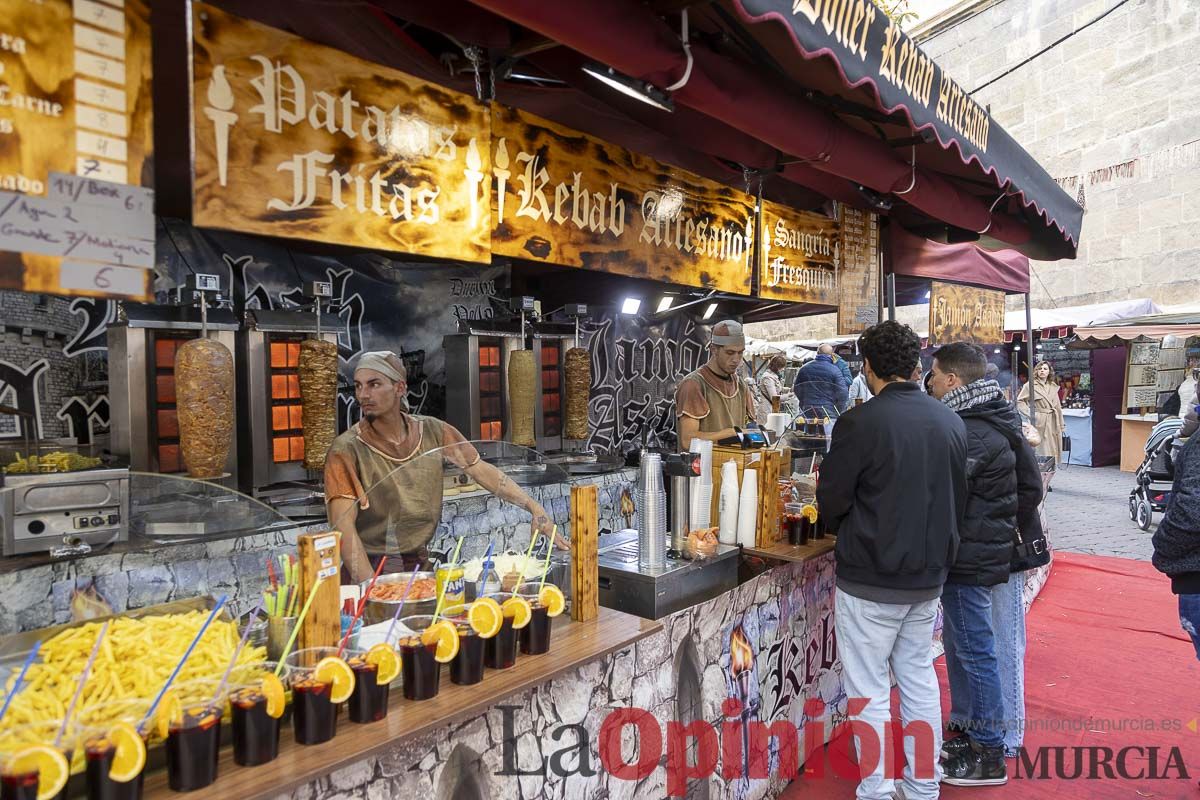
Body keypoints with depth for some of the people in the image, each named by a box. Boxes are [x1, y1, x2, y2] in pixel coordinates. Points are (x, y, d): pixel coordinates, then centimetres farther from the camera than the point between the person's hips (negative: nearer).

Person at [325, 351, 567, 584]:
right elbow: (343, 525, -16)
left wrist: (535, 509, -5)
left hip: (422, 560, 3)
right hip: (373, 568, -2)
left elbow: (483, 471, 3)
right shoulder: (346, 450, -10)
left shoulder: (432, 431, 1)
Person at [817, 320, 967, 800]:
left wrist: (847, 533, 10)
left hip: (870, 580, -6)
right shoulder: (951, 422, 1)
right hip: (928, 575, 7)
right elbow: (959, 499, 10)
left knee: (869, 691, 7)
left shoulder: (859, 423, -19)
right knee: (920, 680, 20)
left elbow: (831, 503, -11)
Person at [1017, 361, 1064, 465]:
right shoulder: (1030, 385, -4)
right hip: (1040, 423, -5)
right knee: (1042, 450, -6)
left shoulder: (1053, 386, 12)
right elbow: (1019, 401, -6)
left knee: (1053, 450, 7)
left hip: (1053, 422, 5)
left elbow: (1058, 406, 15)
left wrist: (1061, 425, 13)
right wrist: (1031, 414, -13)